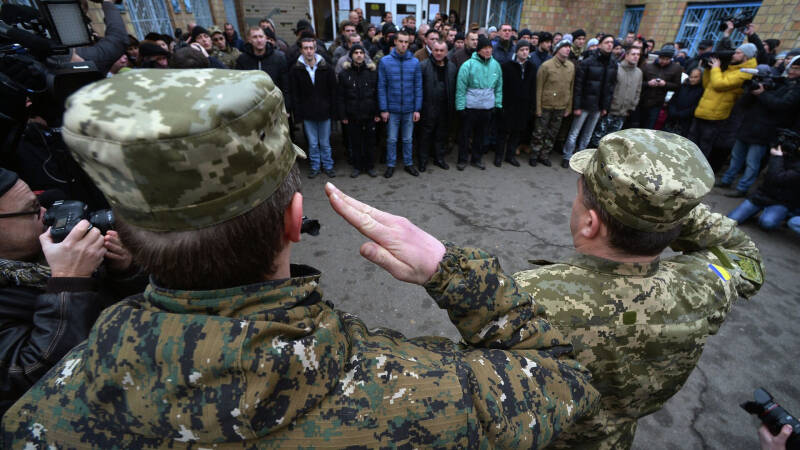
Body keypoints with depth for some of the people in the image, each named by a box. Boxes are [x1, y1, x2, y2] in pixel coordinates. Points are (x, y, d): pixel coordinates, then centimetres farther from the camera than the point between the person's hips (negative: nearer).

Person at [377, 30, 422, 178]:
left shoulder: (415, 62, 0)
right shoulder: (385, 61, -4)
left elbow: (418, 87, 1)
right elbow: (381, 87, -3)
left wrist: (417, 109, -3)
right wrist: (383, 109, -7)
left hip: (409, 109, 1)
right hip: (392, 109, -1)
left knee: (408, 139, 12)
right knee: (391, 139, 8)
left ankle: (408, 163, 27)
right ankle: (390, 165, 22)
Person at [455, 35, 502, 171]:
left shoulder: (495, 65, 4)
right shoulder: (468, 65, -11)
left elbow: (499, 87, 10)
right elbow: (460, 88, -10)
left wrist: (498, 104, 6)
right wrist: (460, 107, -12)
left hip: (488, 107, 4)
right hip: (470, 107, -4)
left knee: (481, 134, 14)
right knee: (466, 134, 7)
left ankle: (476, 159, 28)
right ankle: (462, 159, 21)